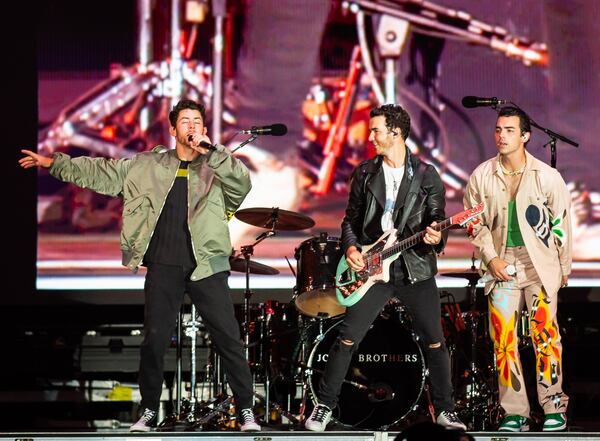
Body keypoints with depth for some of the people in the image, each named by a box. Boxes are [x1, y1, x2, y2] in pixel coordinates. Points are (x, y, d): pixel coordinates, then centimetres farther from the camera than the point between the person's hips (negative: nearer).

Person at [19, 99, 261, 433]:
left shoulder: (218, 166, 5)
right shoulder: (149, 165, 11)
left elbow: (243, 182, -15)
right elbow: (103, 173, 14)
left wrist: (209, 152, -22)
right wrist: (55, 164, 12)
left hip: (206, 267, -2)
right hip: (163, 267, 2)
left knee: (229, 338, -4)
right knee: (154, 340, 3)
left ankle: (246, 410, 5)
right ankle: (149, 411, 17)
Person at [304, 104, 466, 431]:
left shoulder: (427, 176, 0)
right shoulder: (365, 174, 8)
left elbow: (437, 222, 0)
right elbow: (351, 219, 13)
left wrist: (435, 238, -22)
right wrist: (350, 247, -4)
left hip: (416, 270, -1)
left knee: (434, 343, 1)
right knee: (347, 338, -3)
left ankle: (445, 411, 13)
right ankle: (324, 406, 7)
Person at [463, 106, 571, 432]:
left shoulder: (547, 177, -5)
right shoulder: (481, 177, 1)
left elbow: (561, 224, 3)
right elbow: (476, 224, 9)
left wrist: (564, 268, 7)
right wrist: (490, 258, -3)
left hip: (540, 264, -2)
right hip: (502, 266, 3)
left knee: (544, 332, -11)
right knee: (503, 339, 0)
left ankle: (554, 408, -3)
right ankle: (514, 414, 7)